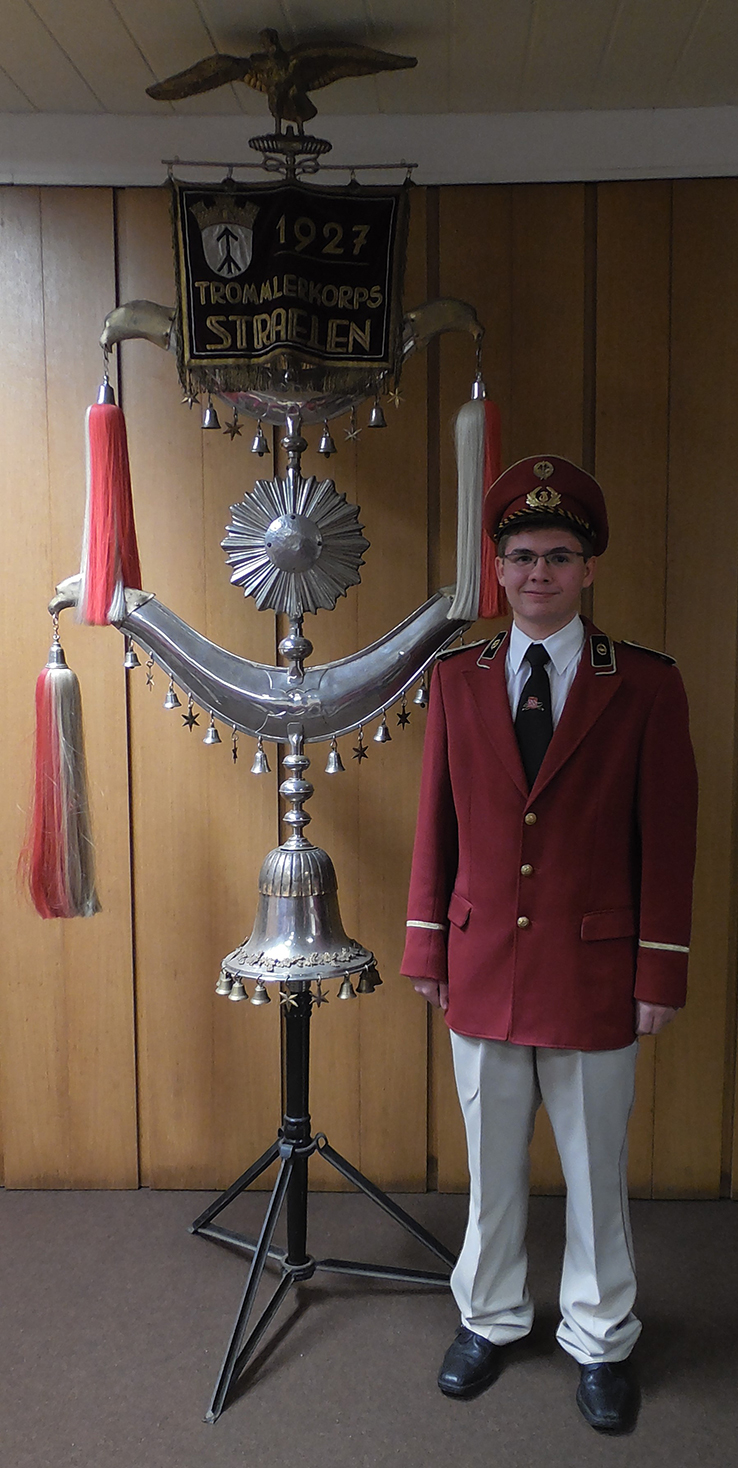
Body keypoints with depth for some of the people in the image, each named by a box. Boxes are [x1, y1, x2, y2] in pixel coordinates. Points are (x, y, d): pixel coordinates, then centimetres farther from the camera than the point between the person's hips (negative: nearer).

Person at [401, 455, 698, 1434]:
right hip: (482, 966, 2)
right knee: (491, 1163, 17)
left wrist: (660, 975, -5)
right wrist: (426, 948, 6)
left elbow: (668, 838, -4)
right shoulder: (458, 678, 3)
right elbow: (436, 822, 6)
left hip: (594, 972, -2)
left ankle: (600, 1341, 35)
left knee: (596, 1167, 13)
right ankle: (489, 1318, 39)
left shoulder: (646, 684, -5)